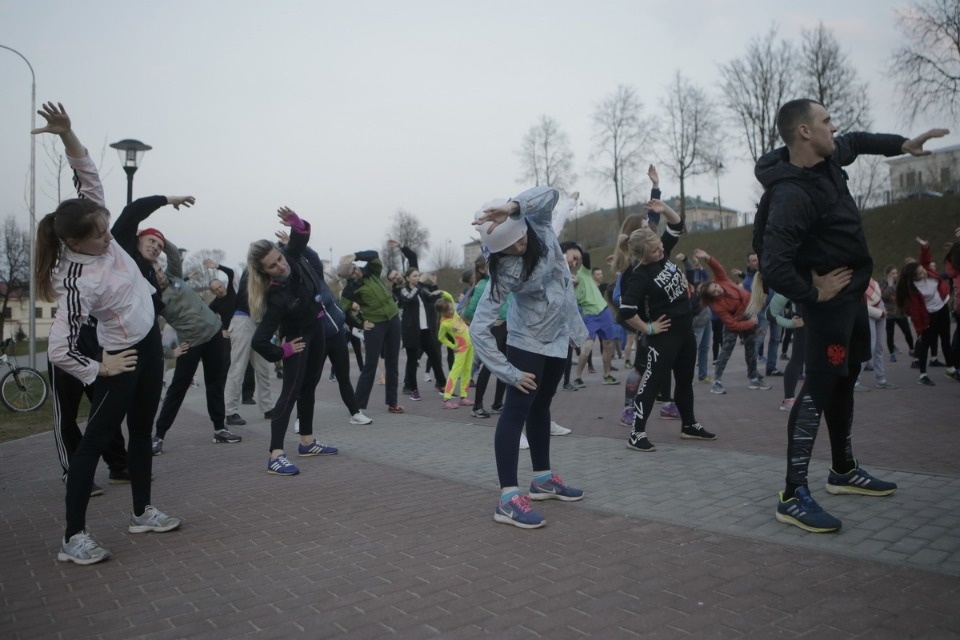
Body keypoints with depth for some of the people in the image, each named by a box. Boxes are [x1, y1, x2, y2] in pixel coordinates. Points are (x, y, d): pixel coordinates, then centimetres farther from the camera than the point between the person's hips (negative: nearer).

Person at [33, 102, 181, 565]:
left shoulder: (100, 235, -10)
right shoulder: (78, 282, -29)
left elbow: (88, 175, -6)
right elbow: (59, 350, -29)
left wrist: (68, 134, -21)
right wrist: (100, 370, -16)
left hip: (149, 343, 8)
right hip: (122, 356, -8)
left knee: (142, 430, 16)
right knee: (96, 439, -1)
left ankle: (142, 512, 30)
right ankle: (73, 538, 9)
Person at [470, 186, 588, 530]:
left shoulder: (540, 226, -15)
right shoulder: (504, 271, -28)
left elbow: (549, 194, -35)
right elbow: (478, 330, -30)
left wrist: (511, 206, -49)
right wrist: (510, 372, -29)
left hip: (557, 335, 6)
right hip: (527, 340, -6)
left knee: (541, 405, 15)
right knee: (516, 409, -11)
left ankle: (542, 478, 28)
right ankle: (508, 497, -13)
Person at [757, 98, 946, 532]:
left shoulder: (827, 159, 2)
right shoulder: (792, 195, -28)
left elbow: (855, 141, 28)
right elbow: (773, 267, -35)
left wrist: (903, 145, 19)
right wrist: (812, 293, -21)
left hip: (852, 292, 10)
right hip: (830, 298, -10)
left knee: (843, 382, 18)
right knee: (819, 388, -12)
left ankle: (844, 471, 34)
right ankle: (793, 496, -9)